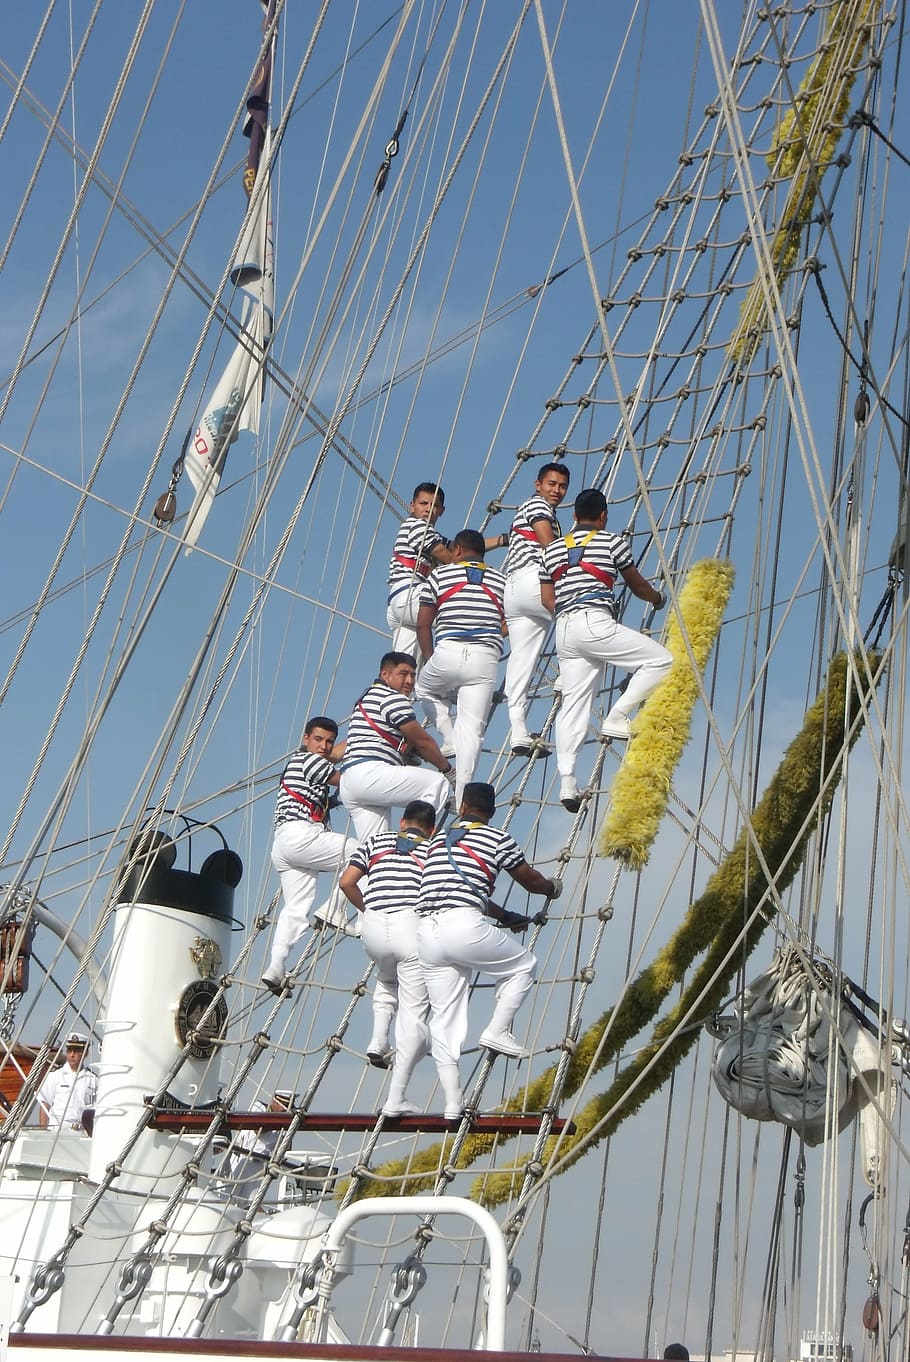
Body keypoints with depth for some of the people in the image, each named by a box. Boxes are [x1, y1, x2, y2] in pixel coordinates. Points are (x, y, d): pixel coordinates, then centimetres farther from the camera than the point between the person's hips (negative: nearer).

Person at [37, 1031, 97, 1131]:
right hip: (57, 1130, -2)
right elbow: (44, 1107, 3)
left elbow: (95, 1111, 11)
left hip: (82, 1133, 2)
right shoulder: (54, 1075, 5)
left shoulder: (92, 1079, 10)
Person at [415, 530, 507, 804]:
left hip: (448, 652, -1)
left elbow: (423, 623, 12)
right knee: (472, 730, 1)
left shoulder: (440, 574, 11)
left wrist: (428, 659, 23)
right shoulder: (501, 580, 17)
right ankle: (461, 799, -5)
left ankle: (449, 739, 12)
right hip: (486, 658, 1)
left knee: (425, 689, 31)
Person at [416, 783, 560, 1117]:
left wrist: (505, 916, 46)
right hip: (464, 926, -6)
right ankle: (497, 1031, 8)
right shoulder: (498, 839, 8)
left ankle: (452, 1102, 8)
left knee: (443, 1018, 9)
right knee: (523, 966, 19)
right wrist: (552, 888, 44)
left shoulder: (438, 840, 26)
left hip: (427, 931, 6)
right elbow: (530, 880, 20)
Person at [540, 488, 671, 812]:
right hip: (595, 623, -6)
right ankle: (617, 718, -7)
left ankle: (566, 782, -3)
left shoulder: (552, 549, 21)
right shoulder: (612, 542, 7)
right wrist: (657, 597, 38)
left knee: (572, 705, 5)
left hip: (564, 629, 6)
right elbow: (636, 584, 17)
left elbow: (547, 598, 19)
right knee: (660, 660, 1)